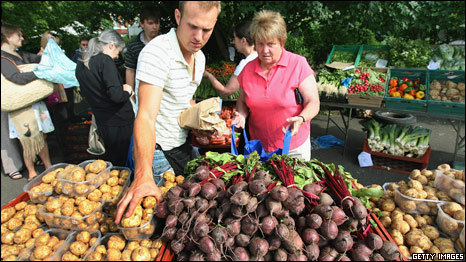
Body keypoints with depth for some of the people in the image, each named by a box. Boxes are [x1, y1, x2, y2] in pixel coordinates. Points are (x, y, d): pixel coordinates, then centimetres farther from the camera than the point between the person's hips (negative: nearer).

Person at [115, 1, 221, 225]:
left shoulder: (199, 57, 1)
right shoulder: (157, 53, -26)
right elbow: (146, 116, -37)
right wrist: (143, 175, -48)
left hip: (183, 144, 8)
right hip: (157, 150, -8)